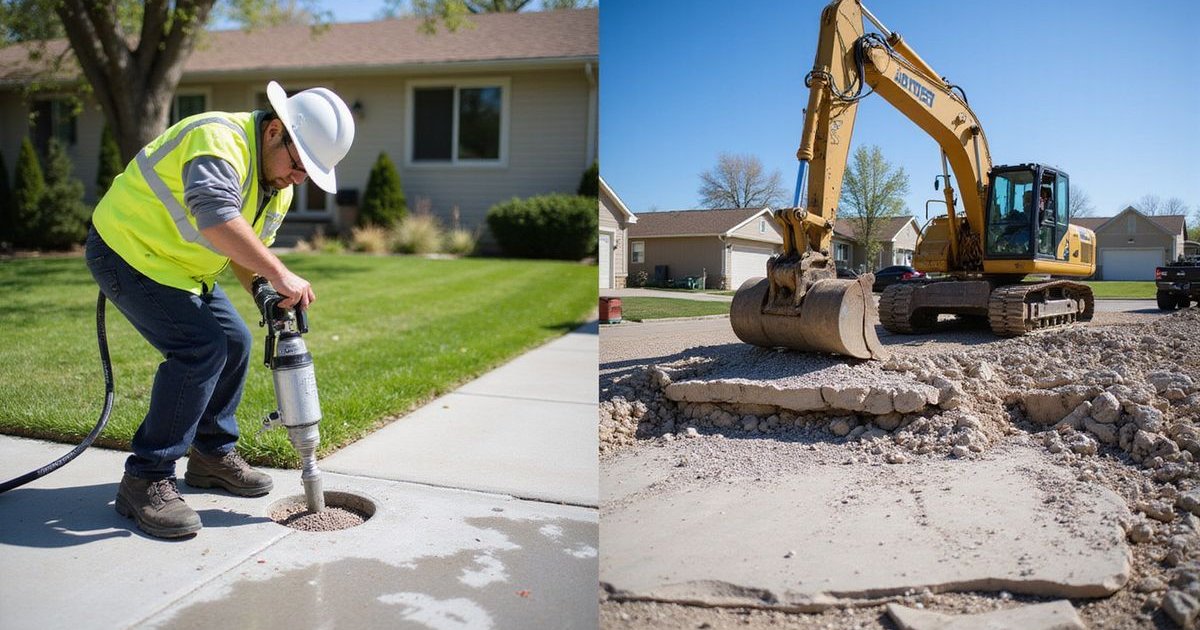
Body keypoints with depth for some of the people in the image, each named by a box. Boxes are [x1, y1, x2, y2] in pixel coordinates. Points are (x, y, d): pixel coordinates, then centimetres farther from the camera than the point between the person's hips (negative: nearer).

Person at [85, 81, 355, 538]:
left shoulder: (279, 184, 3)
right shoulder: (220, 140, -29)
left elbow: (246, 245, 8)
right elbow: (216, 216, -46)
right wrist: (278, 274, -44)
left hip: (174, 265, 10)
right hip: (126, 249, -10)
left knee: (234, 343, 8)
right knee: (199, 349, -21)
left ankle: (213, 455, 24)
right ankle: (146, 481, -11)